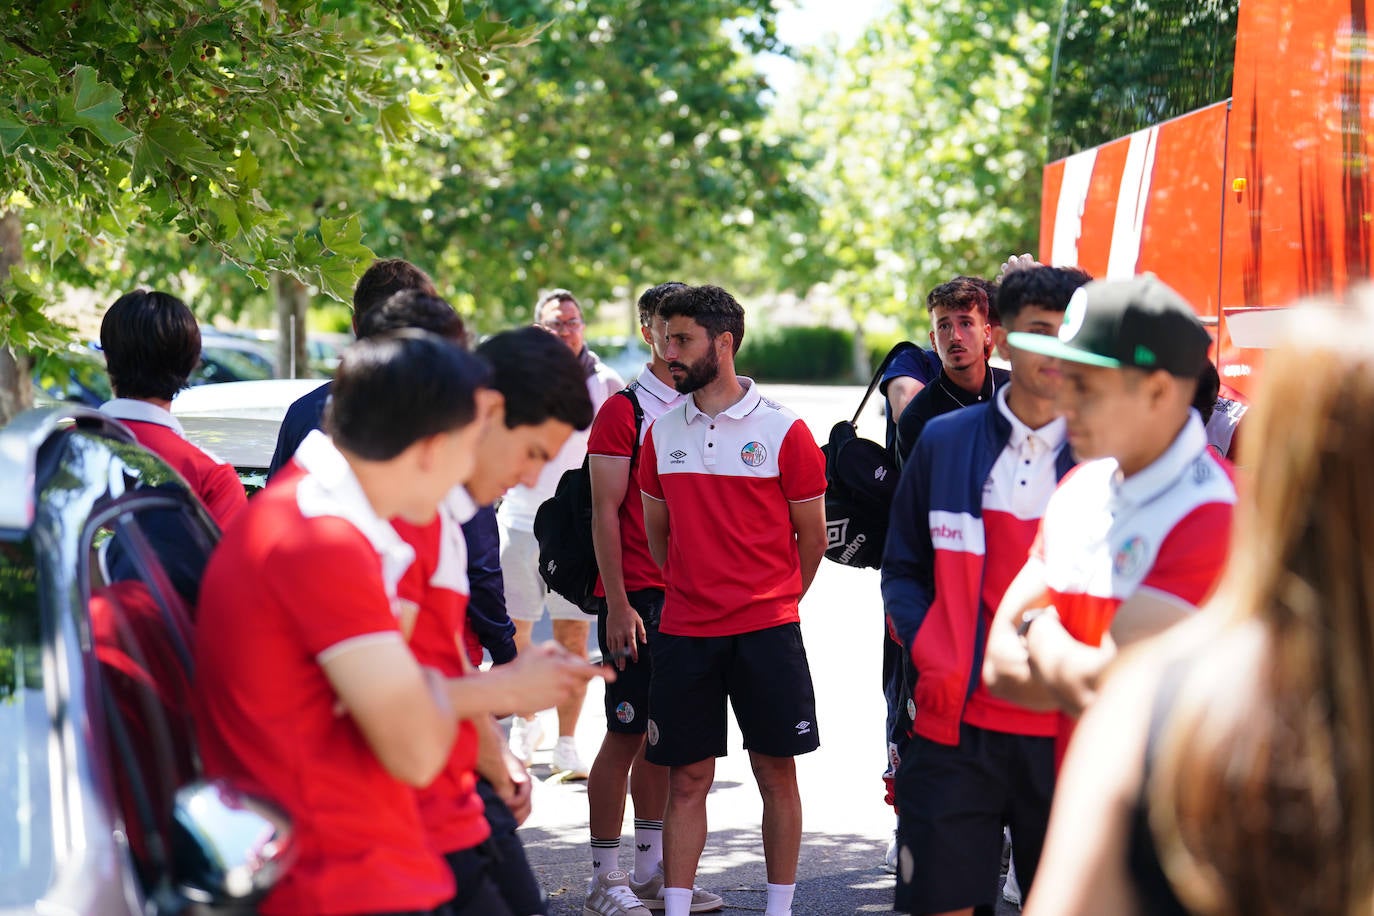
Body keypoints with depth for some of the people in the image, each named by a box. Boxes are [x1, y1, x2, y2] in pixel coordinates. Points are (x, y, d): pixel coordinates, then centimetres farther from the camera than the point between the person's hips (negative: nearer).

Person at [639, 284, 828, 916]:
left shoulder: (783, 431, -5)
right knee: (687, 779, 3)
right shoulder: (662, 432, 6)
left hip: (766, 630, -2)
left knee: (776, 773, 4)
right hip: (683, 631, 3)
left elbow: (812, 538, 4)